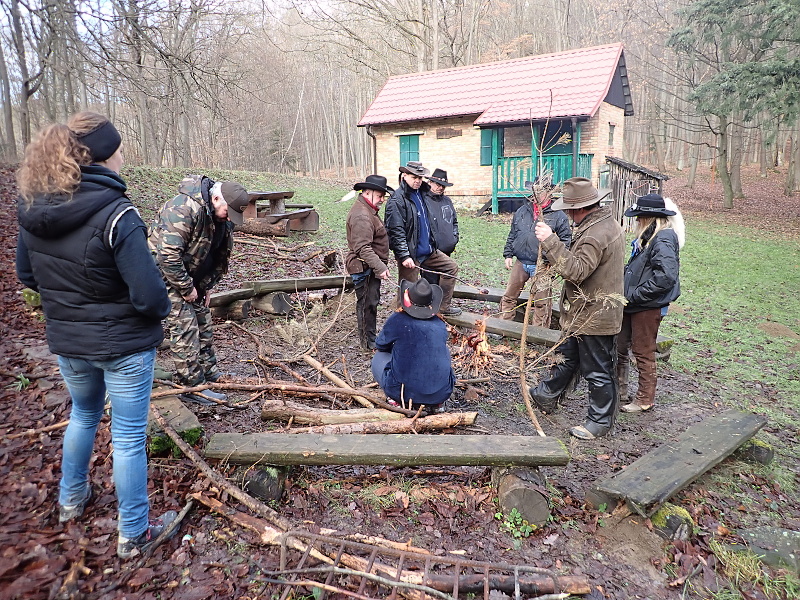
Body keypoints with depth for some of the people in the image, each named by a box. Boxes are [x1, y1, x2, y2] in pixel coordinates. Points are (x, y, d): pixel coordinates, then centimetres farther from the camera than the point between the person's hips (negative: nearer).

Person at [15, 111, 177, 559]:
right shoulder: (116, 215, -25)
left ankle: (72, 500, 50)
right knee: (128, 437, 9)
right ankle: (134, 534, 26)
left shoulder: (32, 209, -5)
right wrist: (161, 311, -5)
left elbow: (26, 275, 8)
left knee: (84, 414, 31)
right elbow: (149, 295, -26)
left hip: (66, 341, 6)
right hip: (124, 344, -6)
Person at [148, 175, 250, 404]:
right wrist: (187, 288, -24)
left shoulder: (222, 217, -2)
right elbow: (168, 256, -33)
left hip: (192, 277, 9)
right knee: (184, 328, -9)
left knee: (203, 323, 13)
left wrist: (207, 285, 5)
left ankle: (210, 373, 26)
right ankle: (193, 386, -2)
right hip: (166, 273, -9)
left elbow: (220, 254, 10)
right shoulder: (183, 209, -30)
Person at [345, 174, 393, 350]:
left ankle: (370, 335, 33)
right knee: (367, 304, -2)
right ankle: (368, 342, 9)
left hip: (371, 267, 11)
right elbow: (364, 248, -29)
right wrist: (380, 267, -34)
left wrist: (381, 265, 24)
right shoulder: (361, 216, -22)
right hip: (364, 269, -11)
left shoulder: (368, 210, 15)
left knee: (371, 302, 19)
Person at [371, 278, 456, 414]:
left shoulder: (397, 320, -6)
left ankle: (399, 402, 5)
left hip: (406, 392, -2)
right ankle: (434, 403, 17)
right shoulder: (440, 324, 5)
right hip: (441, 393, 3)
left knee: (379, 357, 24)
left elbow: (381, 345, 12)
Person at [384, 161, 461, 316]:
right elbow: (396, 231, -21)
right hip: (410, 255, -9)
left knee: (451, 267, 15)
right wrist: (404, 256, -25)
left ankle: (443, 306, 23)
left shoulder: (422, 193, 12)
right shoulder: (396, 199, -15)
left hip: (429, 251, 9)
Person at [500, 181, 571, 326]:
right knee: (509, 297, 9)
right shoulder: (522, 211, 10)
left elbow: (566, 240, -1)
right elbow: (512, 235, 17)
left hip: (542, 266, -4)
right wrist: (508, 254, 12)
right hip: (520, 263, 4)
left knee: (542, 303, 6)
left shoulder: (558, 215, -2)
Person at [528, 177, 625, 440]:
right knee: (567, 356, 24)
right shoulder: (608, 223, 7)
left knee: (597, 370, 5)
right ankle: (546, 396, 42)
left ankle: (600, 421, 21)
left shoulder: (595, 235, -27)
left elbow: (576, 271, -35)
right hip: (586, 313, 11)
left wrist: (551, 241, -34)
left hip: (593, 316, -11)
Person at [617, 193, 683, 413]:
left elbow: (665, 277, -29)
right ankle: (619, 392, 30)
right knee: (619, 348, 16)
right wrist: (627, 294, 8)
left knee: (644, 353, 4)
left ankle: (645, 400, 21)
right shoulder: (648, 236, 11)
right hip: (633, 305, 10)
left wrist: (633, 295, -23)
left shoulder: (663, 240, -20)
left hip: (648, 307, -10)